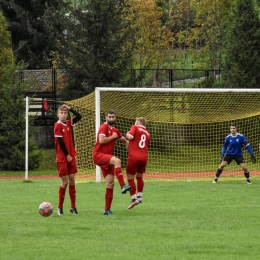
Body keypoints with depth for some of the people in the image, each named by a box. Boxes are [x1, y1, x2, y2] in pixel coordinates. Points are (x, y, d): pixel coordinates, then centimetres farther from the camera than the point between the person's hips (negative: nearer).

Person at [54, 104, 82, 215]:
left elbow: (79, 117, 6)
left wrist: (70, 109, -3)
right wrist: (67, 155, -12)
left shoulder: (68, 123, 8)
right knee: (65, 182, -4)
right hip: (62, 158, -6)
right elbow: (60, 142, -14)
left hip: (71, 156, 6)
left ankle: (73, 207, 10)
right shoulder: (58, 125, -10)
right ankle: (60, 207, 8)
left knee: (72, 180, 5)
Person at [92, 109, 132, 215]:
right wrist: (113, 137, -9)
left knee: (110, 183, 1)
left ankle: (107, 209, 6)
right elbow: (101, 140, -21)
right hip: (98, 155, -8)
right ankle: (123, 186, -42)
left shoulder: (115, 130, 17)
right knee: (117, 161, -35)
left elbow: (125, 141, 30)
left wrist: (127, 143, 12)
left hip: (106, 157, 8)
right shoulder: (104, 127, -5)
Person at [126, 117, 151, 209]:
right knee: (139, 177, 24)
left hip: (134, 156, -5)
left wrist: (127, 135, 10)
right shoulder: (147, 134, 17)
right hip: (144, 157, 5)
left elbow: (130, 137, -14)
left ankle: (134, 199, -2)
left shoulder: (135, 127, 2)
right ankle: (139, 196, 27)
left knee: (130, 178, 3)